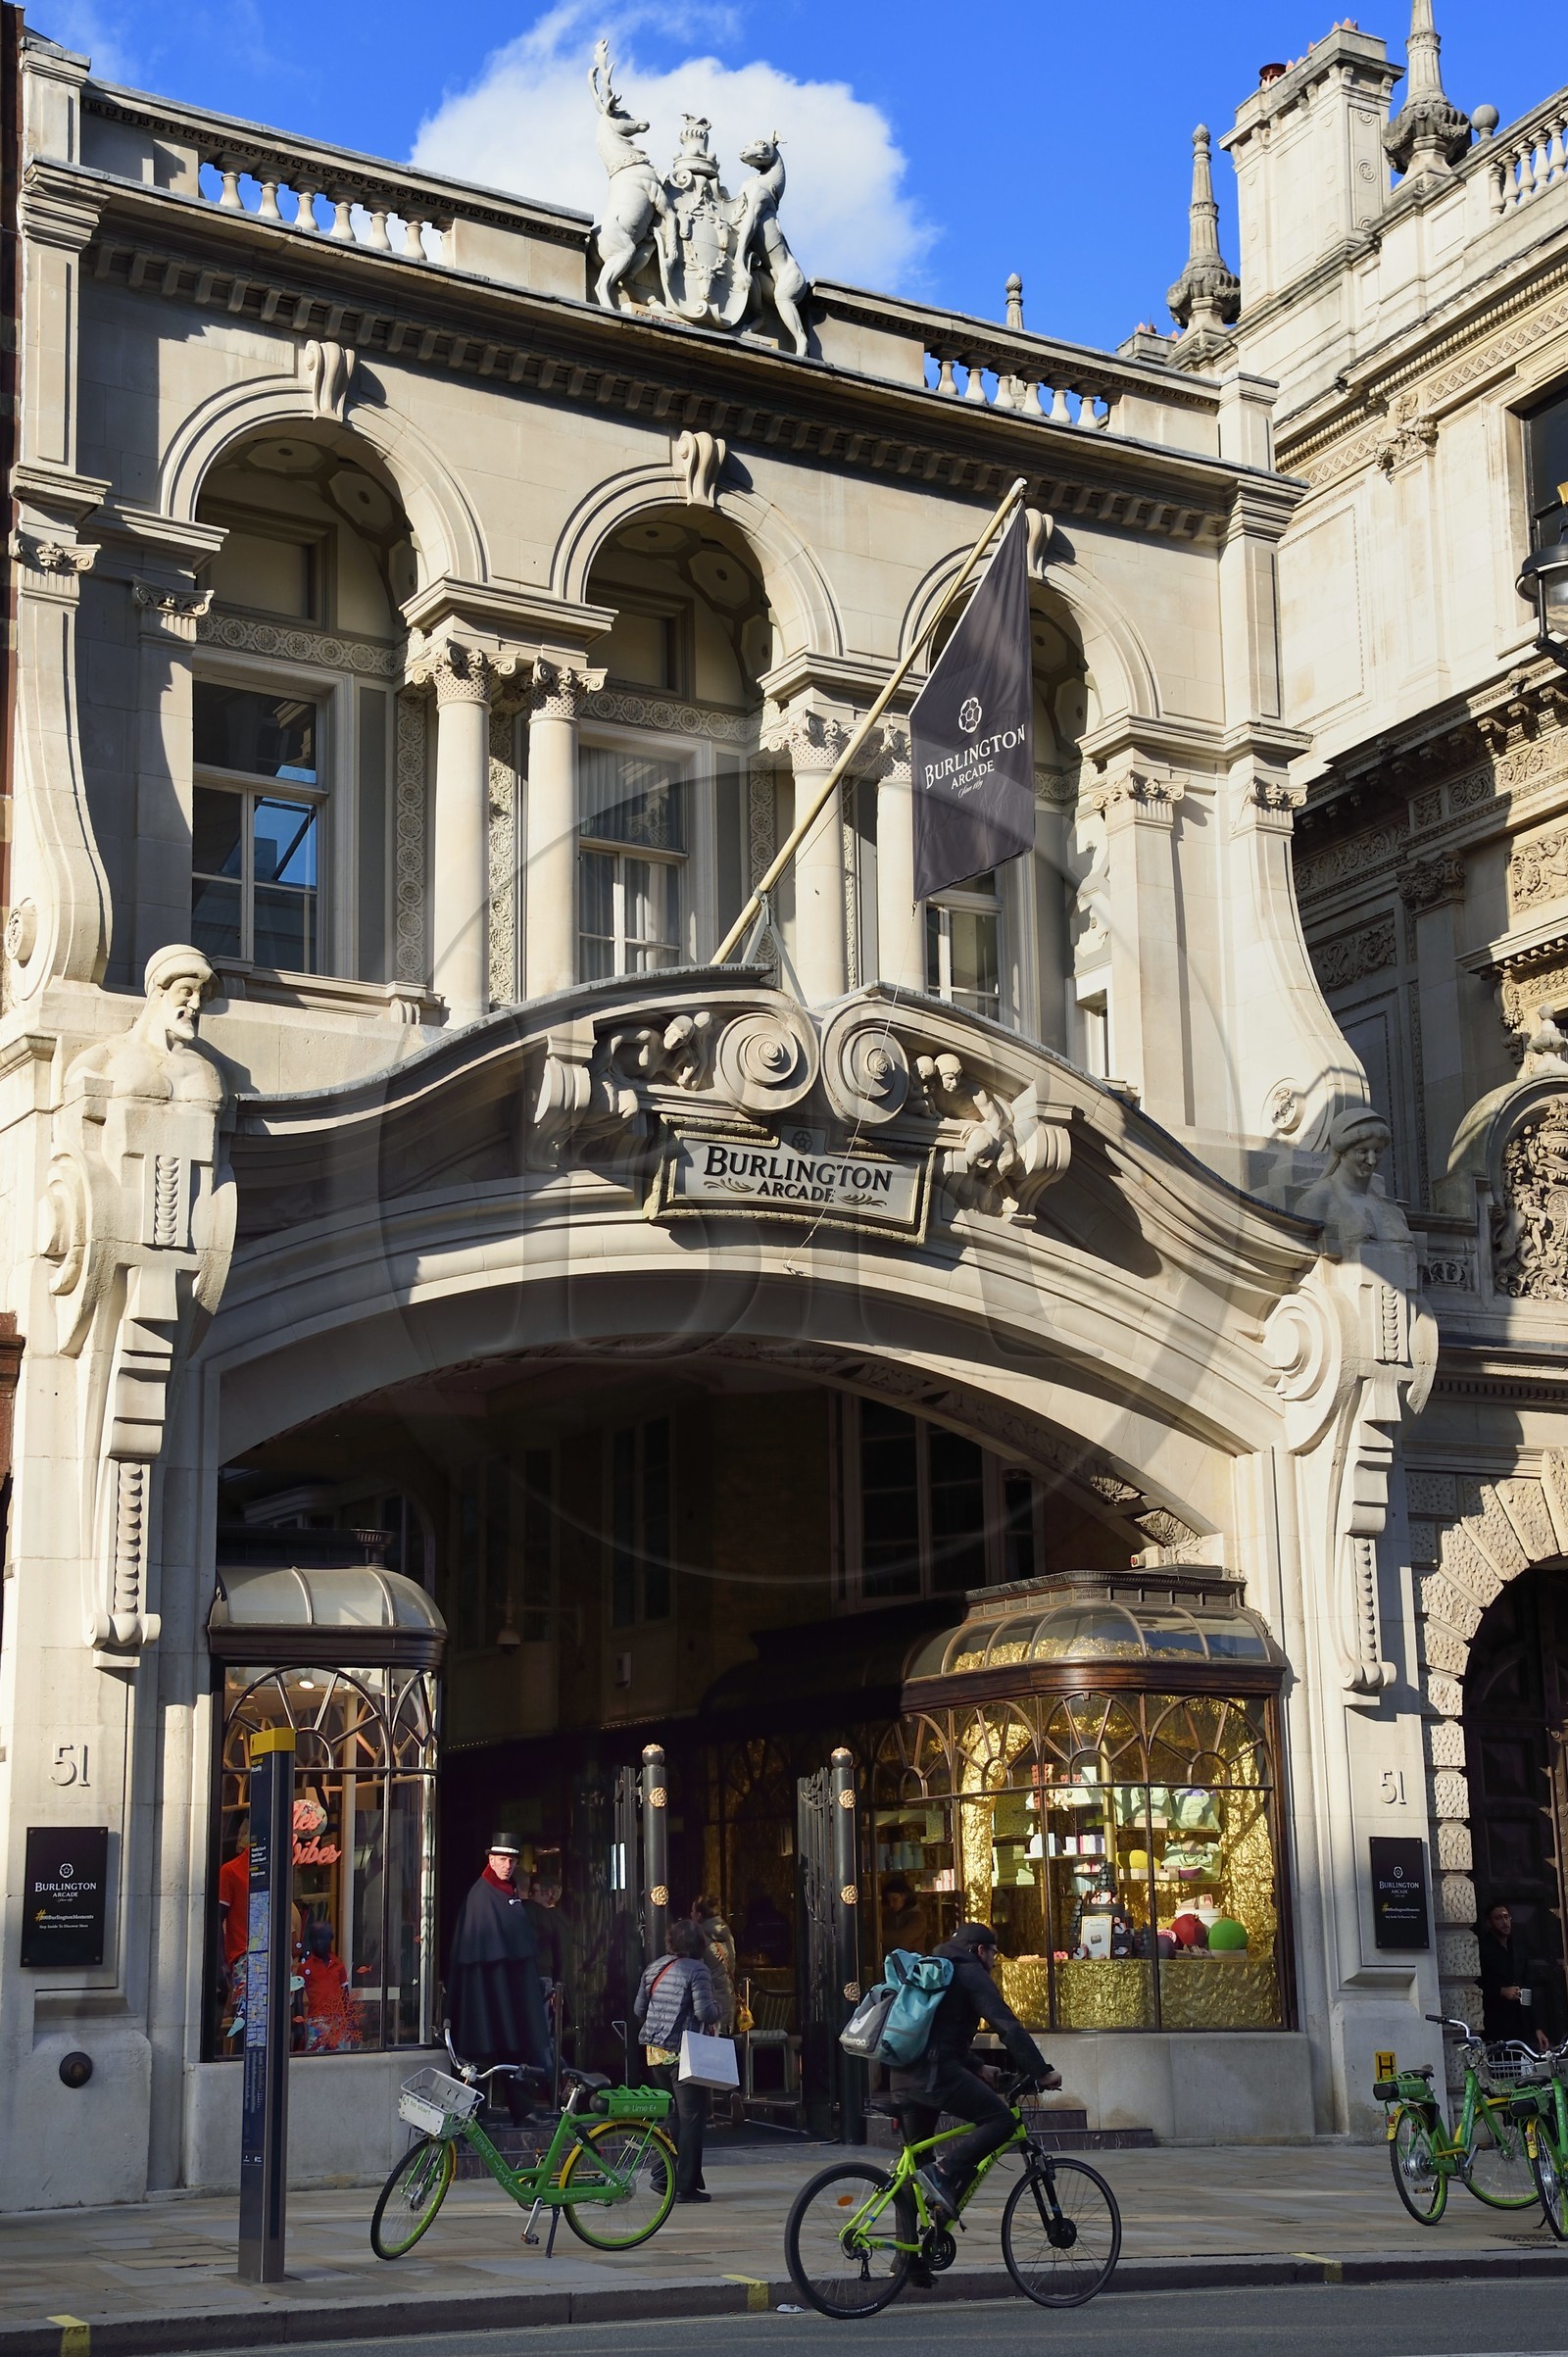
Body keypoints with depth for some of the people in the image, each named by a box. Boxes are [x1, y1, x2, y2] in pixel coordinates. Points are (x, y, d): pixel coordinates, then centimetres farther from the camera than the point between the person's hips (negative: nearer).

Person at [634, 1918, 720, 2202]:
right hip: (683, 2052, -7)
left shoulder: (653, 1968, 9)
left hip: (654, 2051, 7)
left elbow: (638, 2010, 14)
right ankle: (685, 2186, -2)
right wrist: (716, 2010, 2)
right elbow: (704, 2011, -19)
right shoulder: (697, 1970, -12)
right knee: (691, 2117, -1)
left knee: (670, 2115, 18)